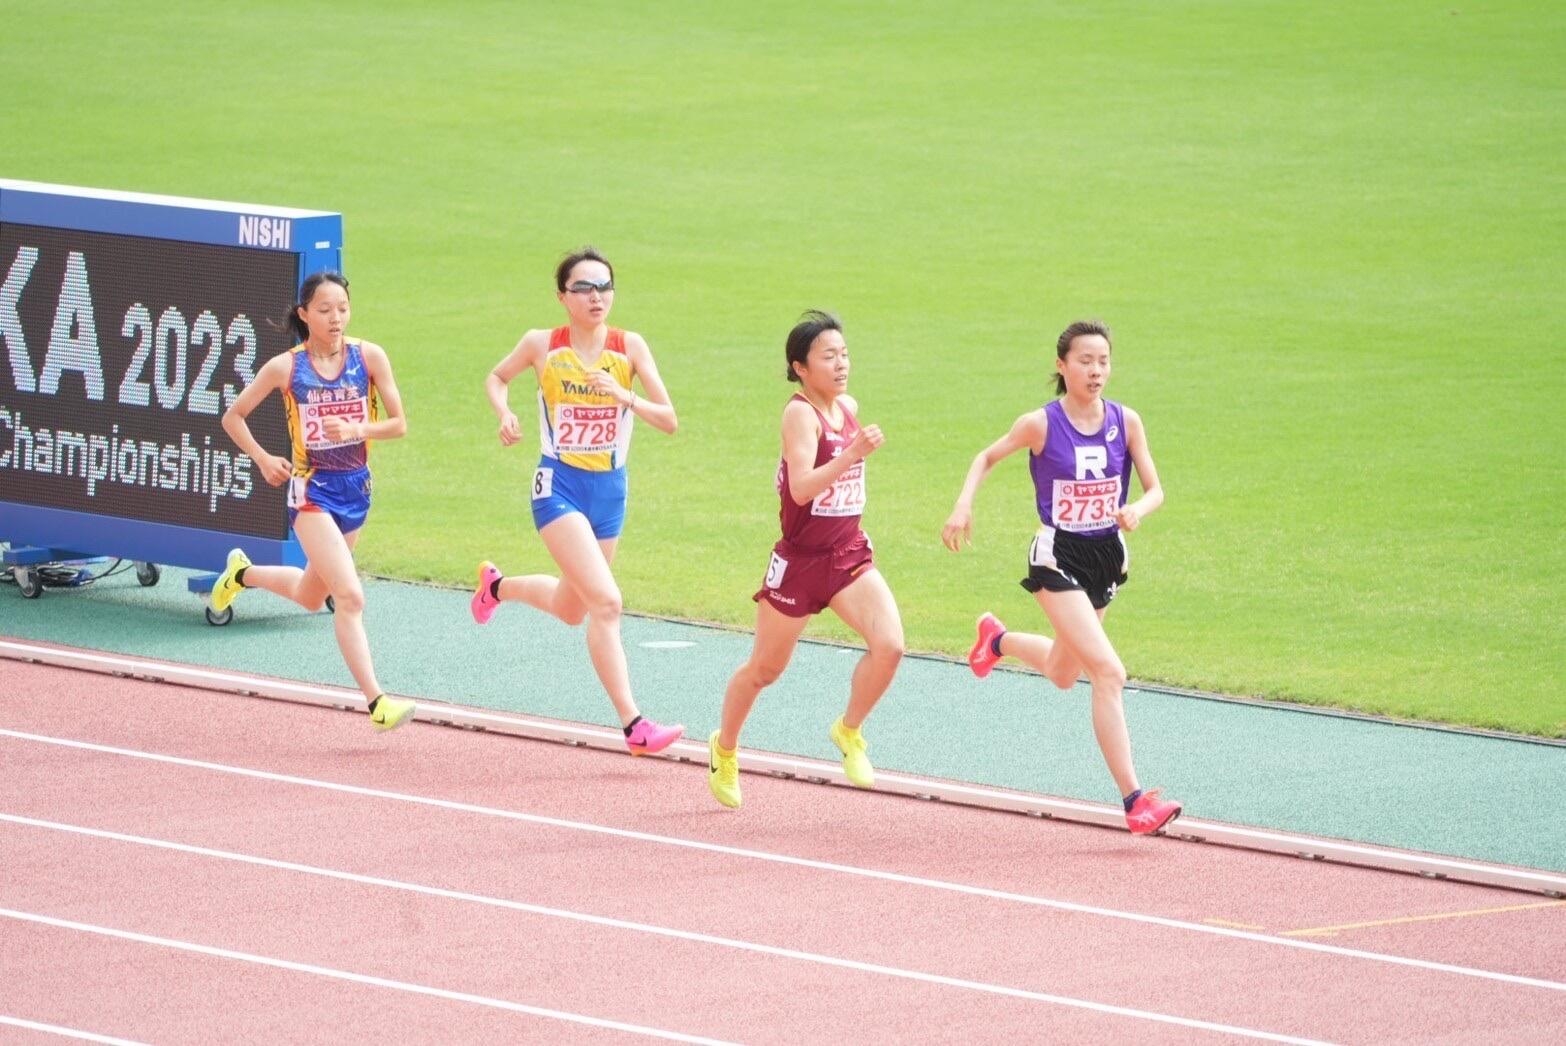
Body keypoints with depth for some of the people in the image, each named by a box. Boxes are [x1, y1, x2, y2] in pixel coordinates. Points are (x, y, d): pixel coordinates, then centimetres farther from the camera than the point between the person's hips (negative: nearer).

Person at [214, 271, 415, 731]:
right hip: (312, 490, -4)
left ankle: (243, 574, 50)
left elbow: (399, 424, -3)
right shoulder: (286, 367, -8)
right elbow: (233, 417, 4)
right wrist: (263, 459, -8)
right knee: (350, 595, -18)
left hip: (355, 487, 5)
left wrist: (356, 429, -21)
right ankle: (376, 702, -18)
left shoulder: (369, 357, -4)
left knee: (311, 597, 22)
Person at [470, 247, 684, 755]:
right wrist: (505, 414, -7)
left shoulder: (629, 346, -5)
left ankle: (497, 586, 52)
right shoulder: (542, 345, -7)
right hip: (559, 486, -4)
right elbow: (497, 378, 13)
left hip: (609, 489, 4)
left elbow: (669, 421, -7)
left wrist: (624, 395, -24)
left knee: (572, 608, 21)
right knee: (605, 602, -19)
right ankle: (633, 724, -17)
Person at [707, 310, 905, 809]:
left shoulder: (849, 407, 4)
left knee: (889, 646, -18)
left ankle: (849, 732, 5)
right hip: (800, 560, -5)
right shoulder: (800, 413, -18)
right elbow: (802, 487, -33)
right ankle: (725, 748, 36)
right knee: (765, 669, 11)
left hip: (849, 556, 5)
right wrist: (853, 454, -43)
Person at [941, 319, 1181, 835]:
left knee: (1062, 675, 24)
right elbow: (987, 458, 3)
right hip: (1059, 558, -6)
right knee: (1108, 671, -19)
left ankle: (998, 640, 57)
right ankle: (1134, 799, -19)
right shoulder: (1041, 424, -13)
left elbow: (1155, 489, 0)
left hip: (1106, 555, 6)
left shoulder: (1126, 421, -4)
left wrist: (1137, 511, -23)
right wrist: (963, 507, -12)